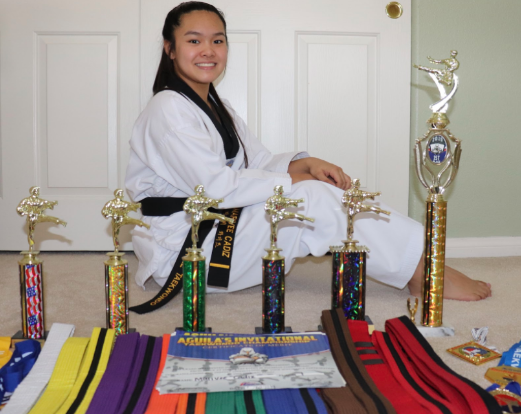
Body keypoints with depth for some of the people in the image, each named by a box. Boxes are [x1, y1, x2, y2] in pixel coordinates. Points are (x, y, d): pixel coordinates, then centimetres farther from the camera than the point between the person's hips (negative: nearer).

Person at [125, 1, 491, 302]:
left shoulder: (215, 108, 16)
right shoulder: (169, 109, -15)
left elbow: (259, 162, 12)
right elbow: (214, 186, -23)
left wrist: (303, 164, -9)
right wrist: (292, 180, -15)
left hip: (218, 228, 9)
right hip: (180, 251, -9)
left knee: (327, 188, -5)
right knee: (317, 200, -20)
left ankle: (419, 266, -12)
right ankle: (422, 268, -13)